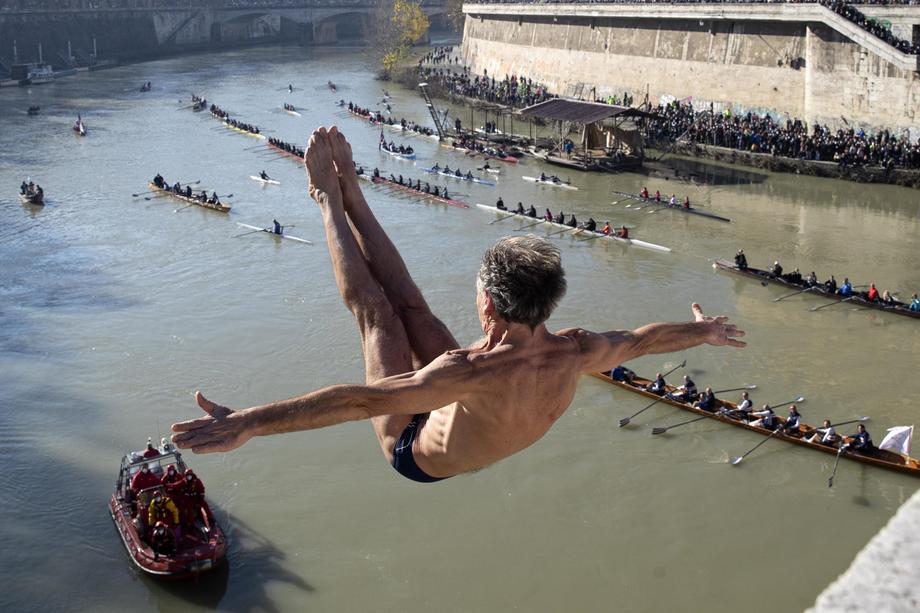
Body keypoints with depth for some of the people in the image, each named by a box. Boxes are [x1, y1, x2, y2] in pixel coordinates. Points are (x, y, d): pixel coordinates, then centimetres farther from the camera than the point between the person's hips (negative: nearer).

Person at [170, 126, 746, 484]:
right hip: (472, 450, 6)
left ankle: (331, 199, 20)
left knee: (374, 308, 0)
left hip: (417, 454, -5)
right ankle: (349, 194, 23)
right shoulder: (573, 355, -27)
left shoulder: (476, 371, -46)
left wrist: (248, 422, -53)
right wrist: (706, 331, 13)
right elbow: (644, 338, -8)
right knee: (411, 305, 7)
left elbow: (362, 400, -52)